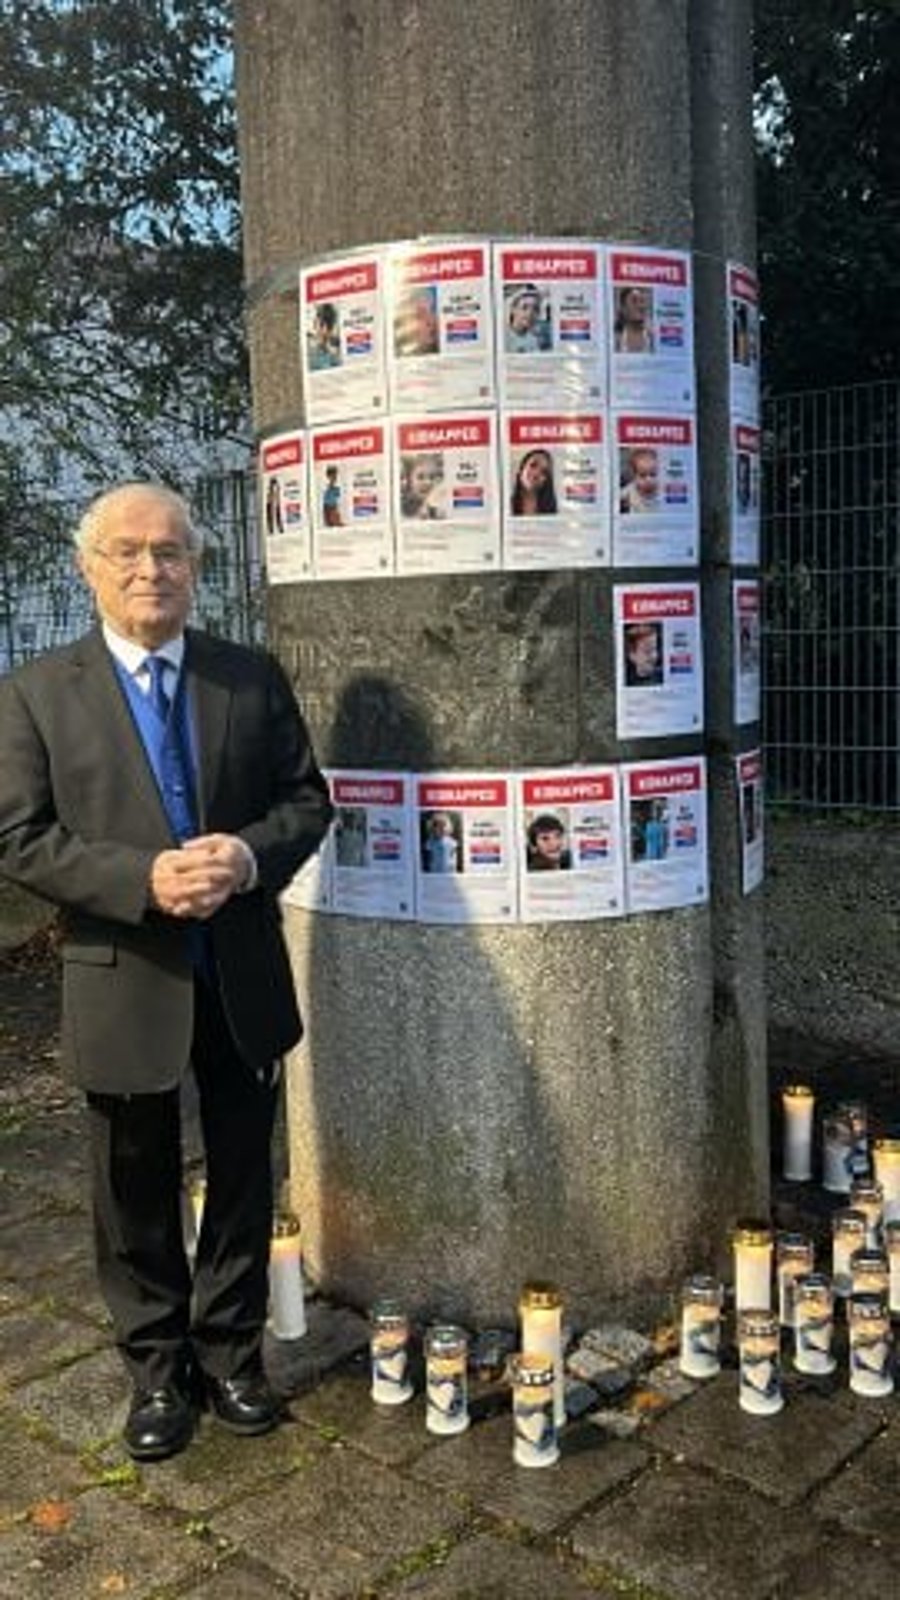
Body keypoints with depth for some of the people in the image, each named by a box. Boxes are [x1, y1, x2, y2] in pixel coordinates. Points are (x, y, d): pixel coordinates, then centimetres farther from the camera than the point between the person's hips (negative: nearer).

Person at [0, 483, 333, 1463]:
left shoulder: (253, 679, 2)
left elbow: (307, 800, 4)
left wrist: (250, 855, -17)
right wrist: (144, 878, -22)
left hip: (242, 977, 2)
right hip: (122, 983, -2)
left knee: (244, 1181, 16)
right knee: (136, 1197, 14)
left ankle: (231, 1353, 37)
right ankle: (156, 1371, 35)